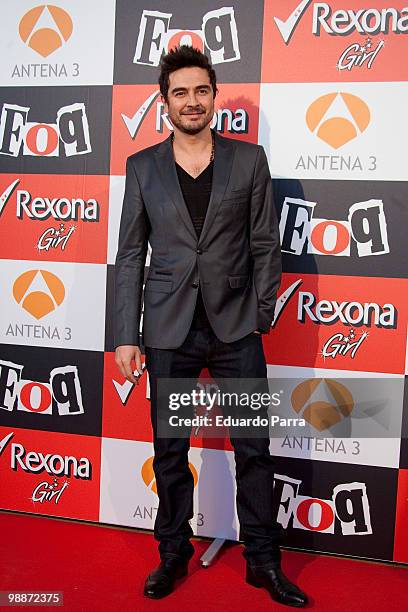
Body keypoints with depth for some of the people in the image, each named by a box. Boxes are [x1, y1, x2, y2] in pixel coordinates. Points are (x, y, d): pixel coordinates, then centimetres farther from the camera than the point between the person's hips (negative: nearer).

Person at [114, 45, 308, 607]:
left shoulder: (249, 159, 3)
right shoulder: (142, 167, 5)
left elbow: (266, 245, 4)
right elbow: (130, 255, 4)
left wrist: (260, 317, -3)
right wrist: (127, 336, 0)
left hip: (235, 328, 0)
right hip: (169, 329, 1)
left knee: (254, 449, 6)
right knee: (170, 451, 12)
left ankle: (264, 561, 24)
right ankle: (173, 554, 31)